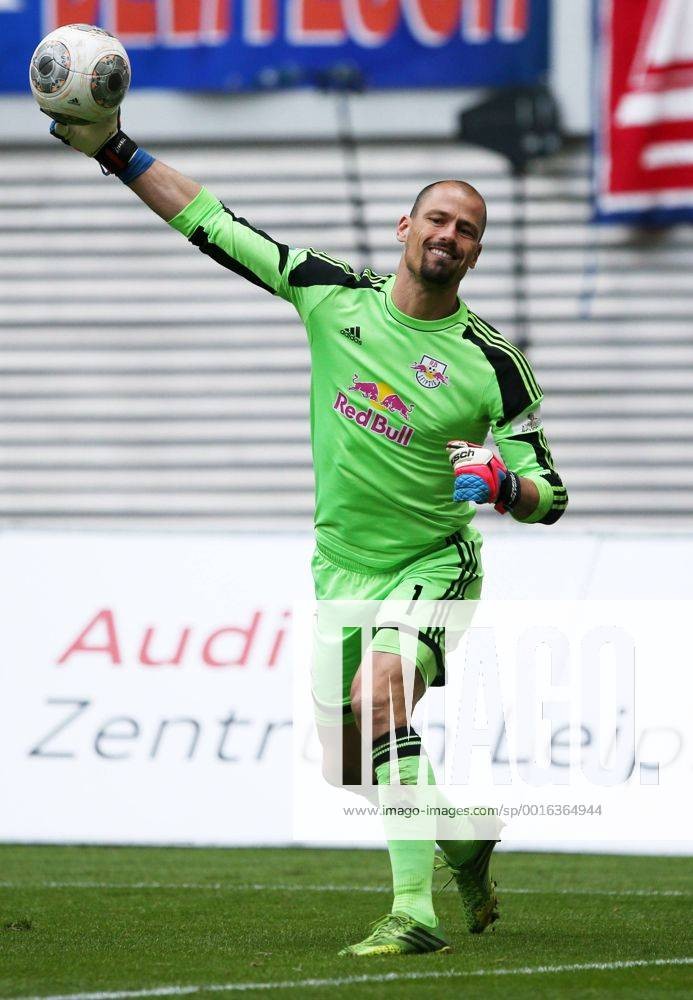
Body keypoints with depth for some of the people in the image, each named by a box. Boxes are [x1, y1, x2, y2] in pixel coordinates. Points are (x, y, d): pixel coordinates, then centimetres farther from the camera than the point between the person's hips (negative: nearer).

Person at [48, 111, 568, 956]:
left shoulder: (492, 364, -11)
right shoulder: (335, 294, -4)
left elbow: (549, 497, -7)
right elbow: (216, 227, 0)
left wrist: (499, 481, -30)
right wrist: (117, 154, -5)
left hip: (432, 565, -5)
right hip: (341, 569, 5)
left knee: (380, 692, -31)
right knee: (350, 763, 10)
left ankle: (415, 912, -32)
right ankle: (465, 841, 40)